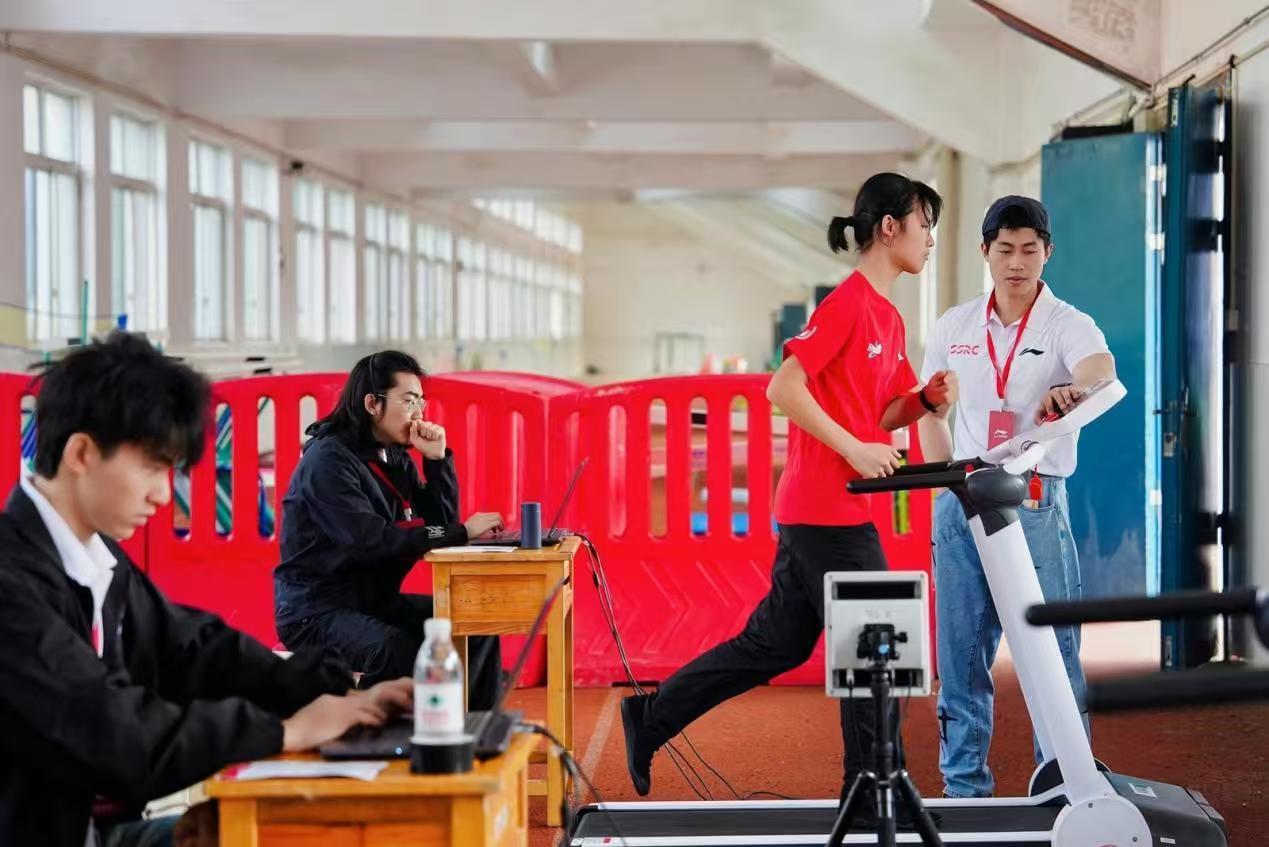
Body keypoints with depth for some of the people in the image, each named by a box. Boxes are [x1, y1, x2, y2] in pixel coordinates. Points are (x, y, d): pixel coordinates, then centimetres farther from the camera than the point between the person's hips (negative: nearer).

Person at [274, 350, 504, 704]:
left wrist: (437, 459, -6)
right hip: (317, 611, -9)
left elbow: (440, 523, 7)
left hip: (375, 601, 9)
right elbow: (371, 541, -28)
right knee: (399, 653, -35)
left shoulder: (395, 457, 9)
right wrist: (463, 532, -28)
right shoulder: (330, 459, -16)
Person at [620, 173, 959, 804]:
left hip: (813, 511, 10)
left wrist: (925, 399, 3)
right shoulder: (847, 303, -13)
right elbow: (782, 388, -19)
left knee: (775, 644, 15)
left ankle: (649, 717, 23)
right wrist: (854, 449, -19)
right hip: (829, 511, -10)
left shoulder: (888, 318, 16)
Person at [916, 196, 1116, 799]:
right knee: (960, 652, 8)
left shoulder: (1067, 325, -5)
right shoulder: (954, 326, 8)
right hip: (962, 501, 4)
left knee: (1052, 648, -2)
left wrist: (1078, 386, -51)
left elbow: (1101, 369, -28)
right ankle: (964, 784, 18)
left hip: (1036, 502, -3)